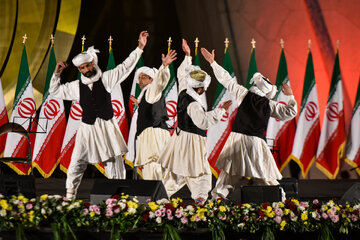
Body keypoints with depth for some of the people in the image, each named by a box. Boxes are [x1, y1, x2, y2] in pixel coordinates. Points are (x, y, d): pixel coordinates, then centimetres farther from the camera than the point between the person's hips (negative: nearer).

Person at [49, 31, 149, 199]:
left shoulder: (106, 78, 0)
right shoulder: (76, 86, 5)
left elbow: (126, 66, -4)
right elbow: (54, 91, 15)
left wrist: (140, 48, -11)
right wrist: (57, 73, 2)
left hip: (107, 126, -1)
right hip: (87, 128, 1)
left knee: (114, 160, 2)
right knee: (78, 161, -1)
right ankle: (70, 194, 11)